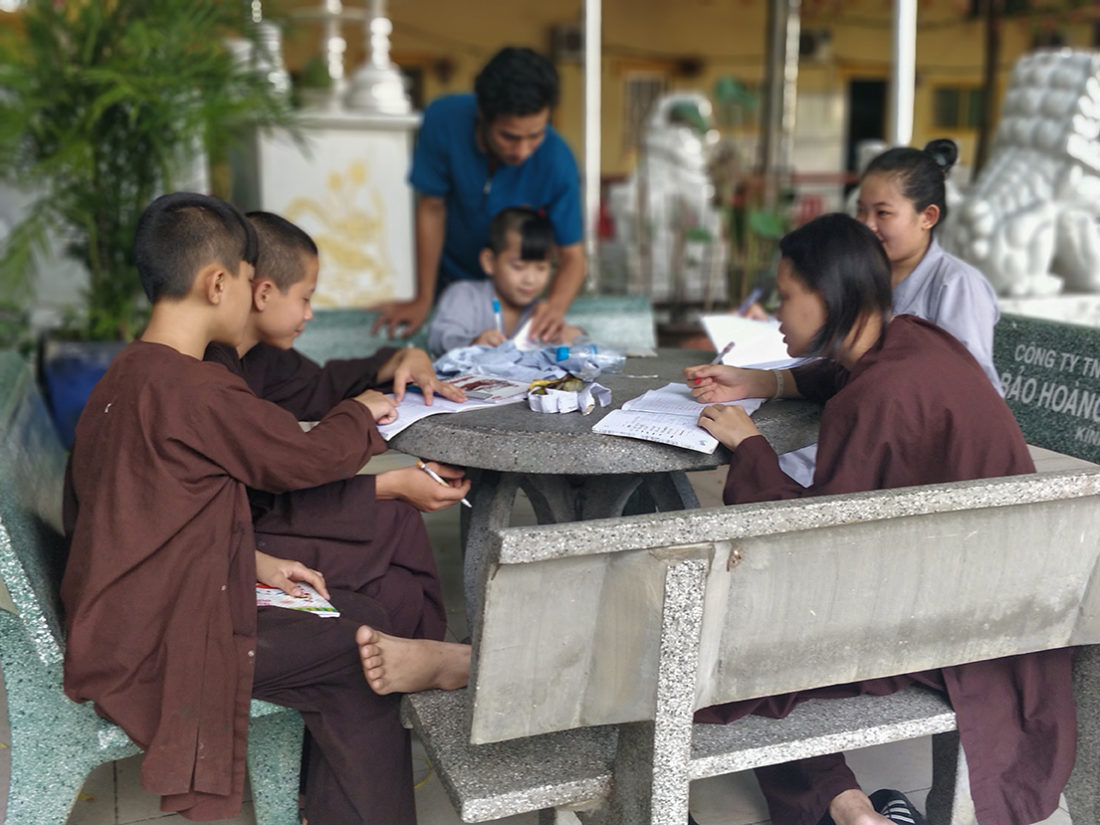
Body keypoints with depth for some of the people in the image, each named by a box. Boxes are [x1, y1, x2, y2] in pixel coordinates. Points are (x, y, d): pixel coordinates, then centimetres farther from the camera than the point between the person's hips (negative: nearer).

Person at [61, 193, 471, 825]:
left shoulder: (127, 378, 9)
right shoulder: (195, 392, -25)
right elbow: (304, 457, -13)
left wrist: (255, 563, 8)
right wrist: (362, 414, 6)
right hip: (156, 648, -10)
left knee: (351, 612, 5)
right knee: (365, 636, -7)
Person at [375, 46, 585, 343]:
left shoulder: (557, 161, -33)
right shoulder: (444, 120, -31)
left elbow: (572, 255, -26)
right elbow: (432, 209, -19)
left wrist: (557, 304, -50)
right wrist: (423, 301, -13)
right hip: (449, 278, 1)